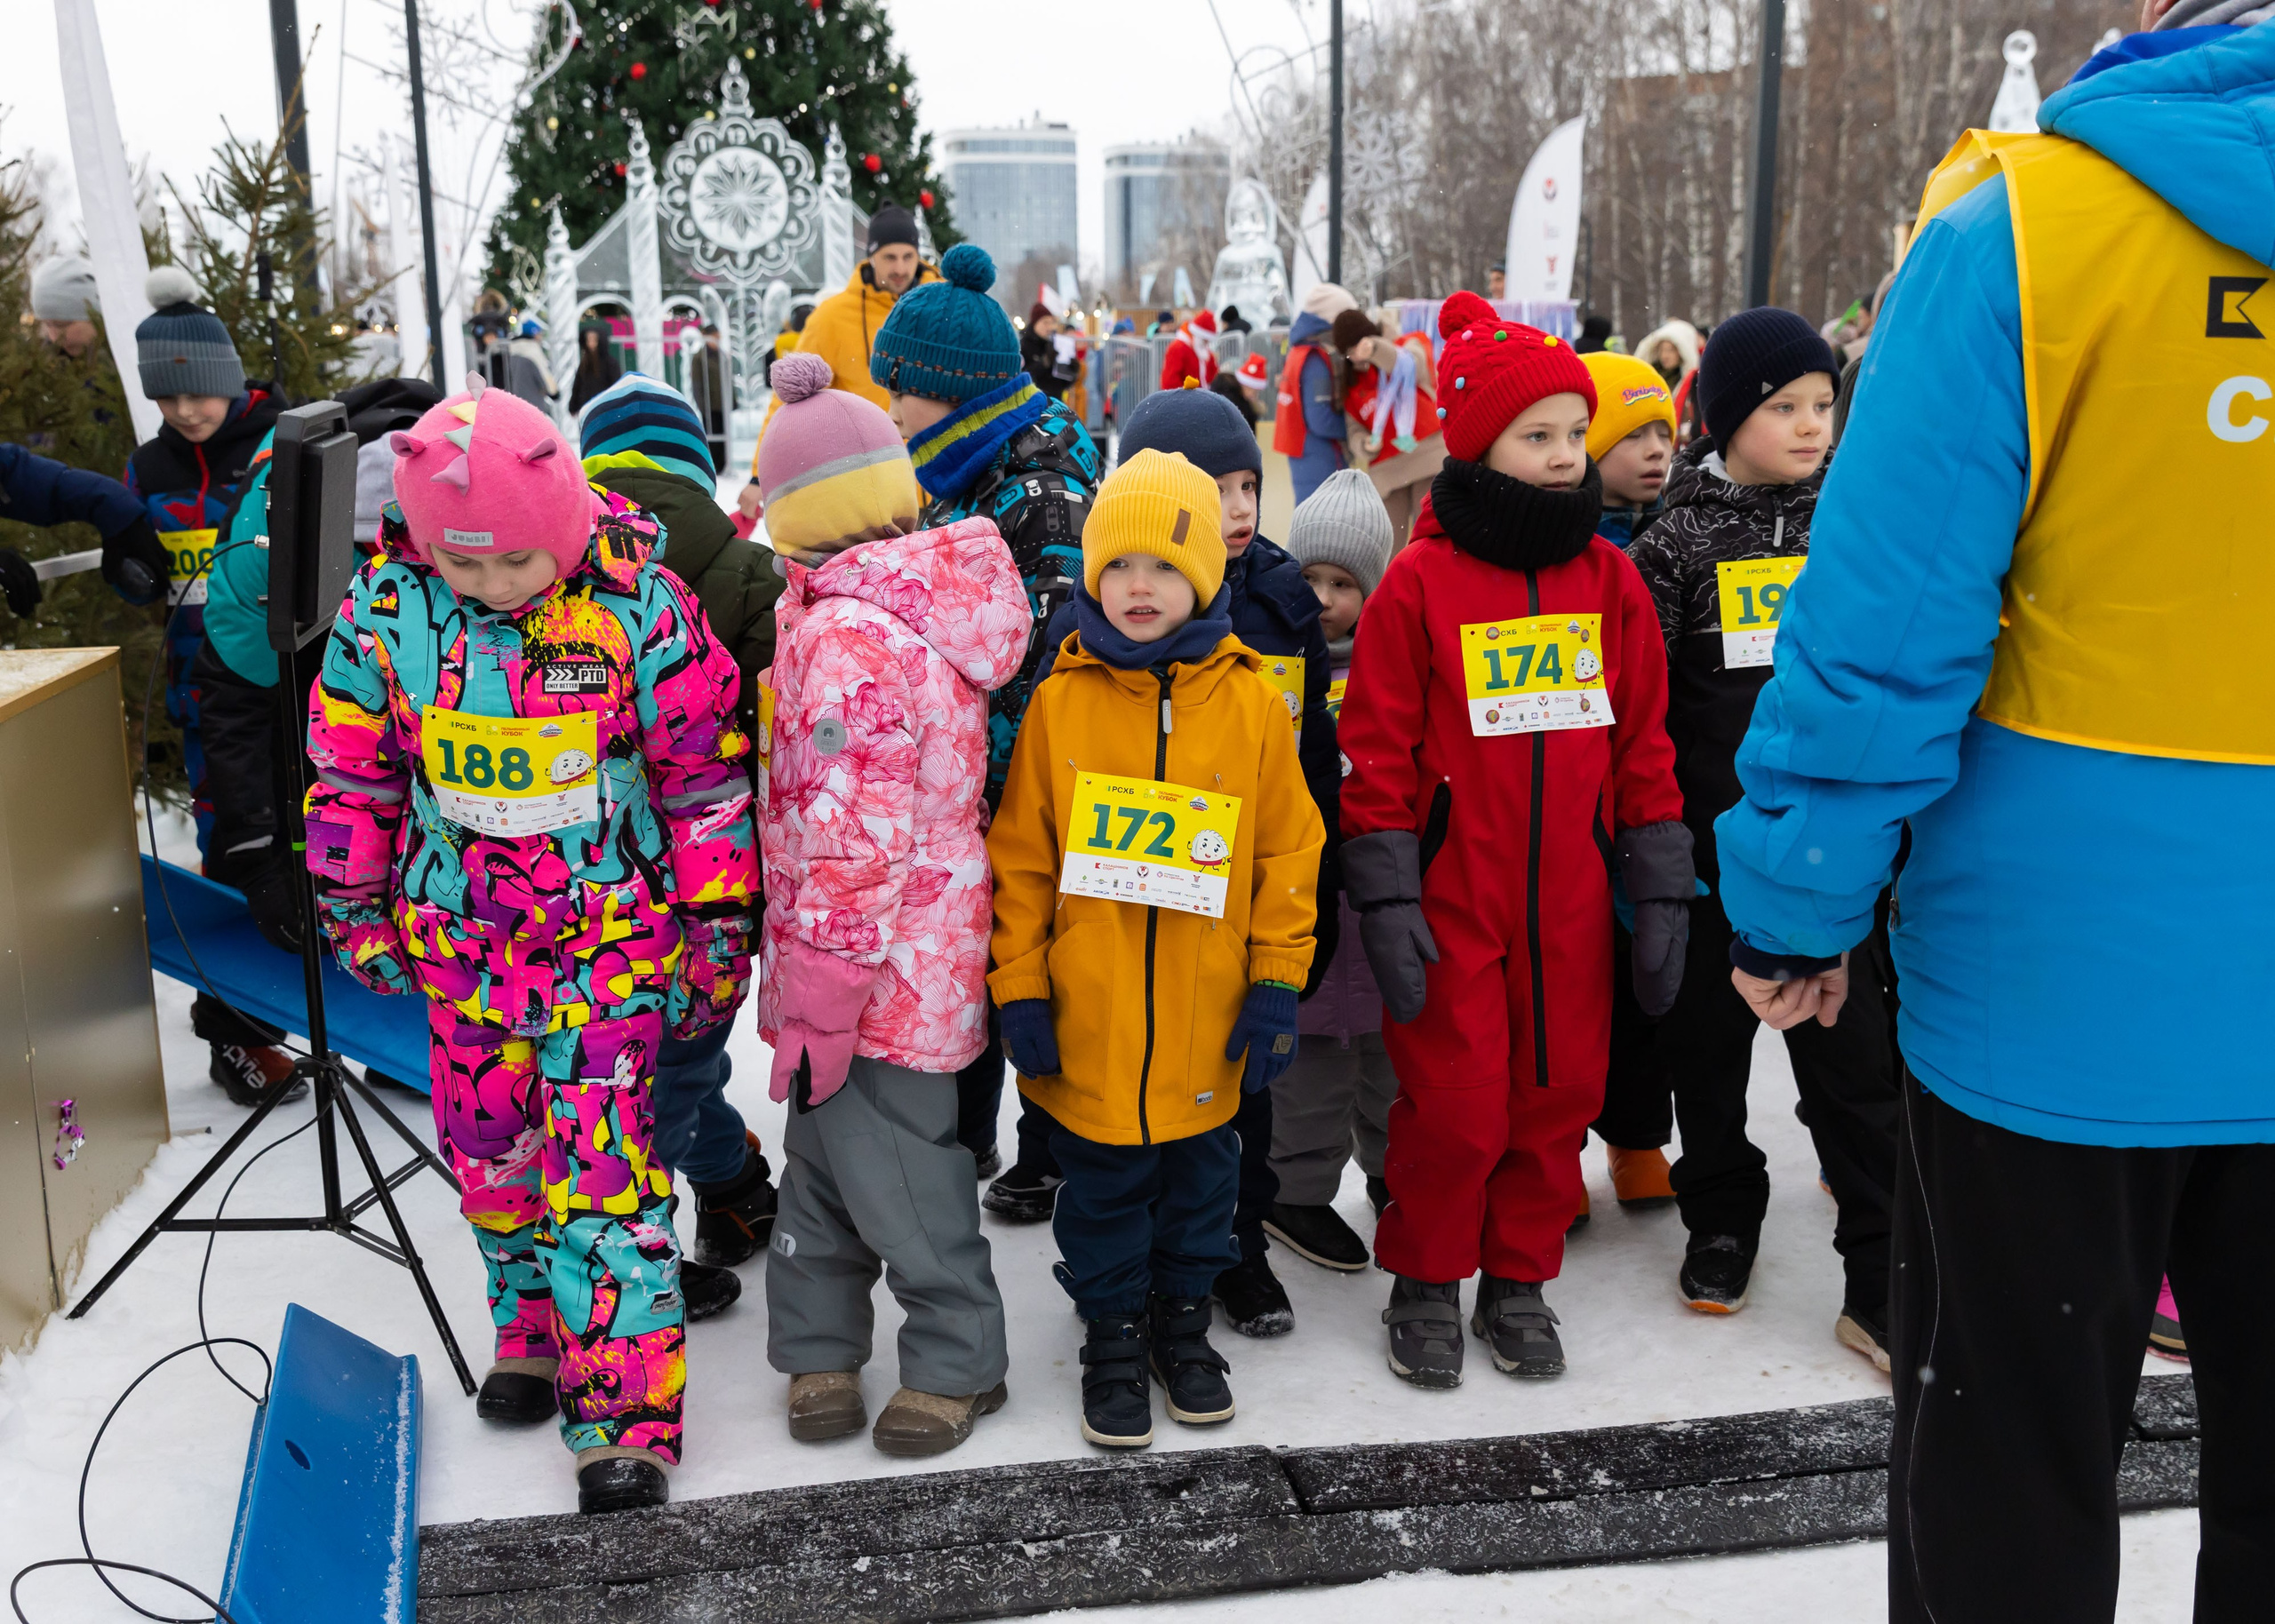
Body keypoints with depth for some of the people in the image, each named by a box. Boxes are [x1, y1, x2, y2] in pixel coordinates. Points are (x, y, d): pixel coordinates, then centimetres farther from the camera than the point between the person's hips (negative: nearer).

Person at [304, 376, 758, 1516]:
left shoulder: (636, 607, -16)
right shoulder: (387, 607, -8)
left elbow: (705, 781, -7)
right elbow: (350, 767, 5)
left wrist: (718, 933, -3)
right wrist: (355, 909, 9)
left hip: (612, 930, -4)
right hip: (460, 937, 4)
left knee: (601, 1163, -7)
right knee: (491, 1150, 16)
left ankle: (626, 1412, 3)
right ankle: (535, 1331, 38)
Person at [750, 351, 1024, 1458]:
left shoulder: (845, 635, -23)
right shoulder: (936, 598, 6)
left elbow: (853, 837, -25)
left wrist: (821, 989, -19)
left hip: (878, 967, -9)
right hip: (933, 945, 9)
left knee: (893, 1167, 6)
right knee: (830, 1148, 21)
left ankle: (959, 1358, 23)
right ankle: (820, 1345, 35)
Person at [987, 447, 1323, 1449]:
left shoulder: (1249, 699, -3)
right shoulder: (1059, 697, -5)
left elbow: (1289, 847, 2)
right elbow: (1019, 853, -2)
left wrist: (1278, 981, 0)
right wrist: (1019, 988, -4)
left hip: (1206, 1019, 1)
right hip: (1087, 1019, -1)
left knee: (1199, 1176, 17)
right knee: (1103, 1182, 13)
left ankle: (1184, 1320, 37)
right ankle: (1111, 1334, 31)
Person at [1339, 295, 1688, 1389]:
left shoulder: (1608, 579, 6)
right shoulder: (1419, 581, -6)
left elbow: (1643, 745, 9)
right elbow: (1377, 753, -6)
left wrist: (1660, 894, 6)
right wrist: (1385, 904, -10)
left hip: (1570, 906, 4)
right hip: (1452, 904, -4)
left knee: (1558, 1096, 10)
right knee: (1453, 1107, 0)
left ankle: (1519, 1282, 30)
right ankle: (1425, 1286, 23)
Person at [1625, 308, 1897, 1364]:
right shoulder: (1680, 543, -2)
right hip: (1713, 844, -1)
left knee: (1855, 1060, 1)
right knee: (1708, 1049, 12)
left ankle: (1884, 1288, 8)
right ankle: (1722, 1223, 33)